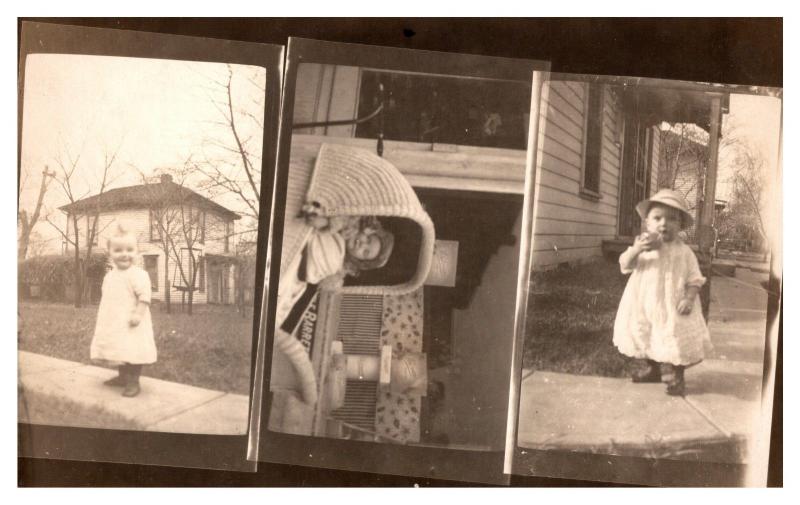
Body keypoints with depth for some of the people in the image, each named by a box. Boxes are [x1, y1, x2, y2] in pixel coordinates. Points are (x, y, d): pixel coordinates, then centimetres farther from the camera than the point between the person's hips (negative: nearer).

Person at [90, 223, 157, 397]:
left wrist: (138, 314, -28)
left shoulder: (138, 274, -15)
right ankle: (123, 376, 32)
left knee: (132, 352, -7)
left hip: (130, 324, -8)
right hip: (114, 324, 8)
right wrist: (104, 317, 20)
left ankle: (133, 382, 1)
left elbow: (144, 296, -21)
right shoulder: (109, 275, 12)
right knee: (119, 351, 18)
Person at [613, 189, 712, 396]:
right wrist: (636, 249, -25)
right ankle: (652, 369, 37)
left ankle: (676, 377, 18)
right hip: (644, 304, 3)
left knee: (674, 341, -1)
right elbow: (625, 265, -8)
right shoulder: (642, 246, 1)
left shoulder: (683, 252, -4)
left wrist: (689, 298, -20)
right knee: (644, 336, 15)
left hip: (672, 307, -3)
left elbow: (694, 279, -3)